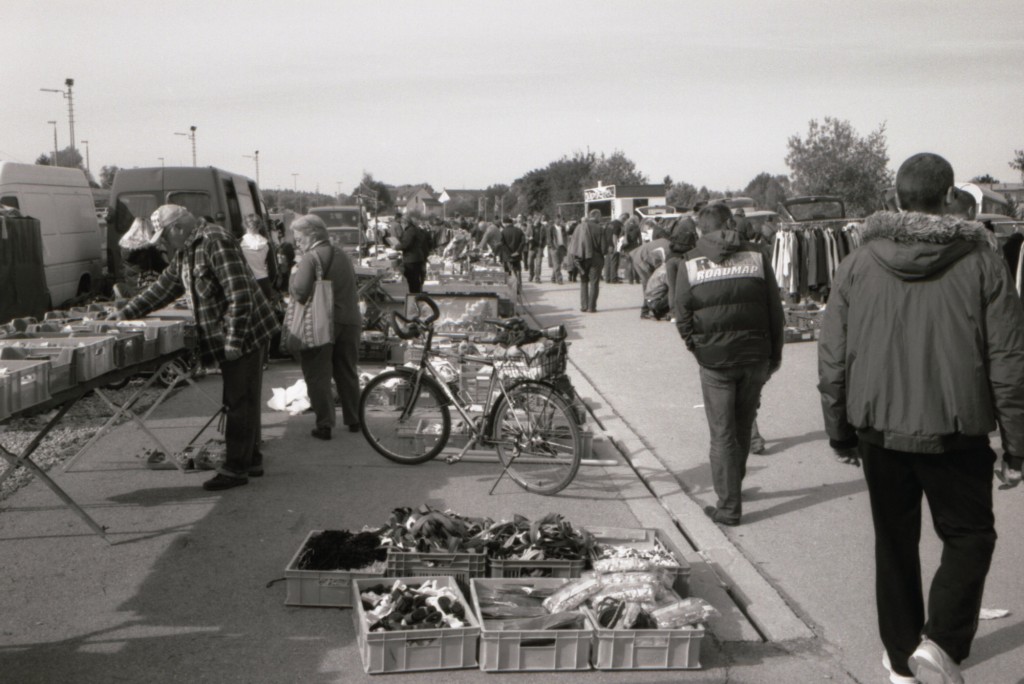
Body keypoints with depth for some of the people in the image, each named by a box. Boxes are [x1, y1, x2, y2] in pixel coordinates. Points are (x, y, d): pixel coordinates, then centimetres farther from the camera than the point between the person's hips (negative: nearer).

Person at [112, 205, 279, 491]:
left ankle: (236, 468, 2)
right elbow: (163, 287, 23)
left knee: (239, 402, -4)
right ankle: (251, 459, 25)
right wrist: (125, 313, 20)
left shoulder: (217, 242, -18)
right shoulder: (185, 253, 13)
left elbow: (240, 295, -23)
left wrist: (234, 340, -24)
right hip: (228, 340, 10)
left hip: (245, 334, -10)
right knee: (243, 400, 16)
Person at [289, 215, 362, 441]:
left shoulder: (310, 258, -12)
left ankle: (325, 424, -2)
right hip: (349, 319, 7)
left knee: (318, 376, 1)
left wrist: (293, 274, -3)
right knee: (348, 373, 16)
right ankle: (354, 420, 23)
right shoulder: (342, 254, 13)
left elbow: (300, 292, -19)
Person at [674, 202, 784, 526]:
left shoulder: (690, 263, -4)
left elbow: (682, 316, -4)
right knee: (742, 428, 19)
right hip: (755, 357, 2)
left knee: (722, 434, 5)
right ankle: (732, 489, 34)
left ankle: (728, 507, 5)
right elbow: (775, 311, 1)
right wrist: (775, 353, 10)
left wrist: (696, 347, 12)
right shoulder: (756, 256, -1)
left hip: (714, 358, -2)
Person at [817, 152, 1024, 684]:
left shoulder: (858, 265, -1)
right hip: (956, 434, -2)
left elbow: (832, 360, 2)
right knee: (968, 536, 14)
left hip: (880, 431, 3)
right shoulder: (981, 262, -6)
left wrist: (840, 432, 13)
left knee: (894, 545, 16)